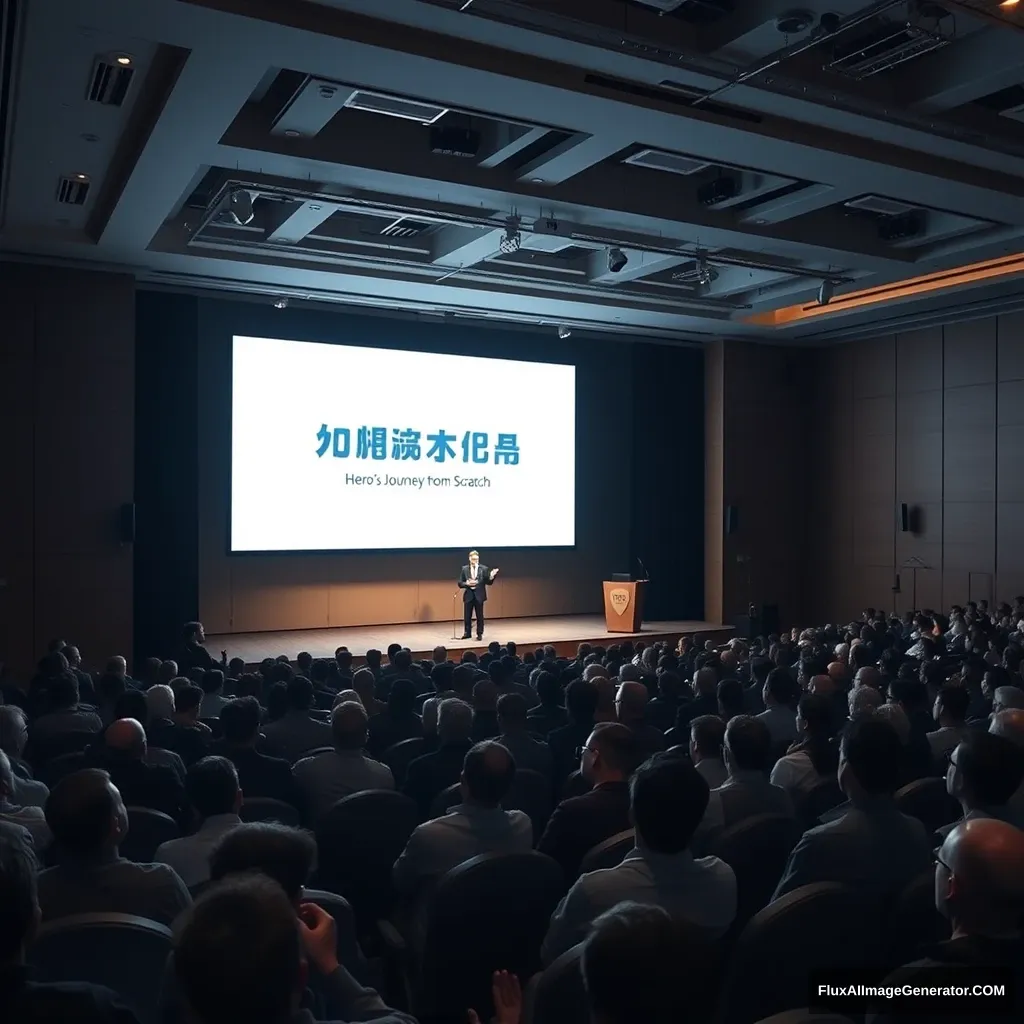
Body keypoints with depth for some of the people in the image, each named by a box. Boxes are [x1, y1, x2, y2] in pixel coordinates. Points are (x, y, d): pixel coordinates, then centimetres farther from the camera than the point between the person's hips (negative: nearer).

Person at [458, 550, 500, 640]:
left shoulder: (484, 569, 0)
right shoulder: (464, 569, 4)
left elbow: (488, 582, 0)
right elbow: (460, 583, 4)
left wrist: (491, 576, -19)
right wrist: (467, 583, -15)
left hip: (479, 595, -1)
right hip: (468, 595, 1)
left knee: (479, 616, 3)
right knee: (467, 616, 7)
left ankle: (479, 634, 13)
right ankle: (467, 633, 21)